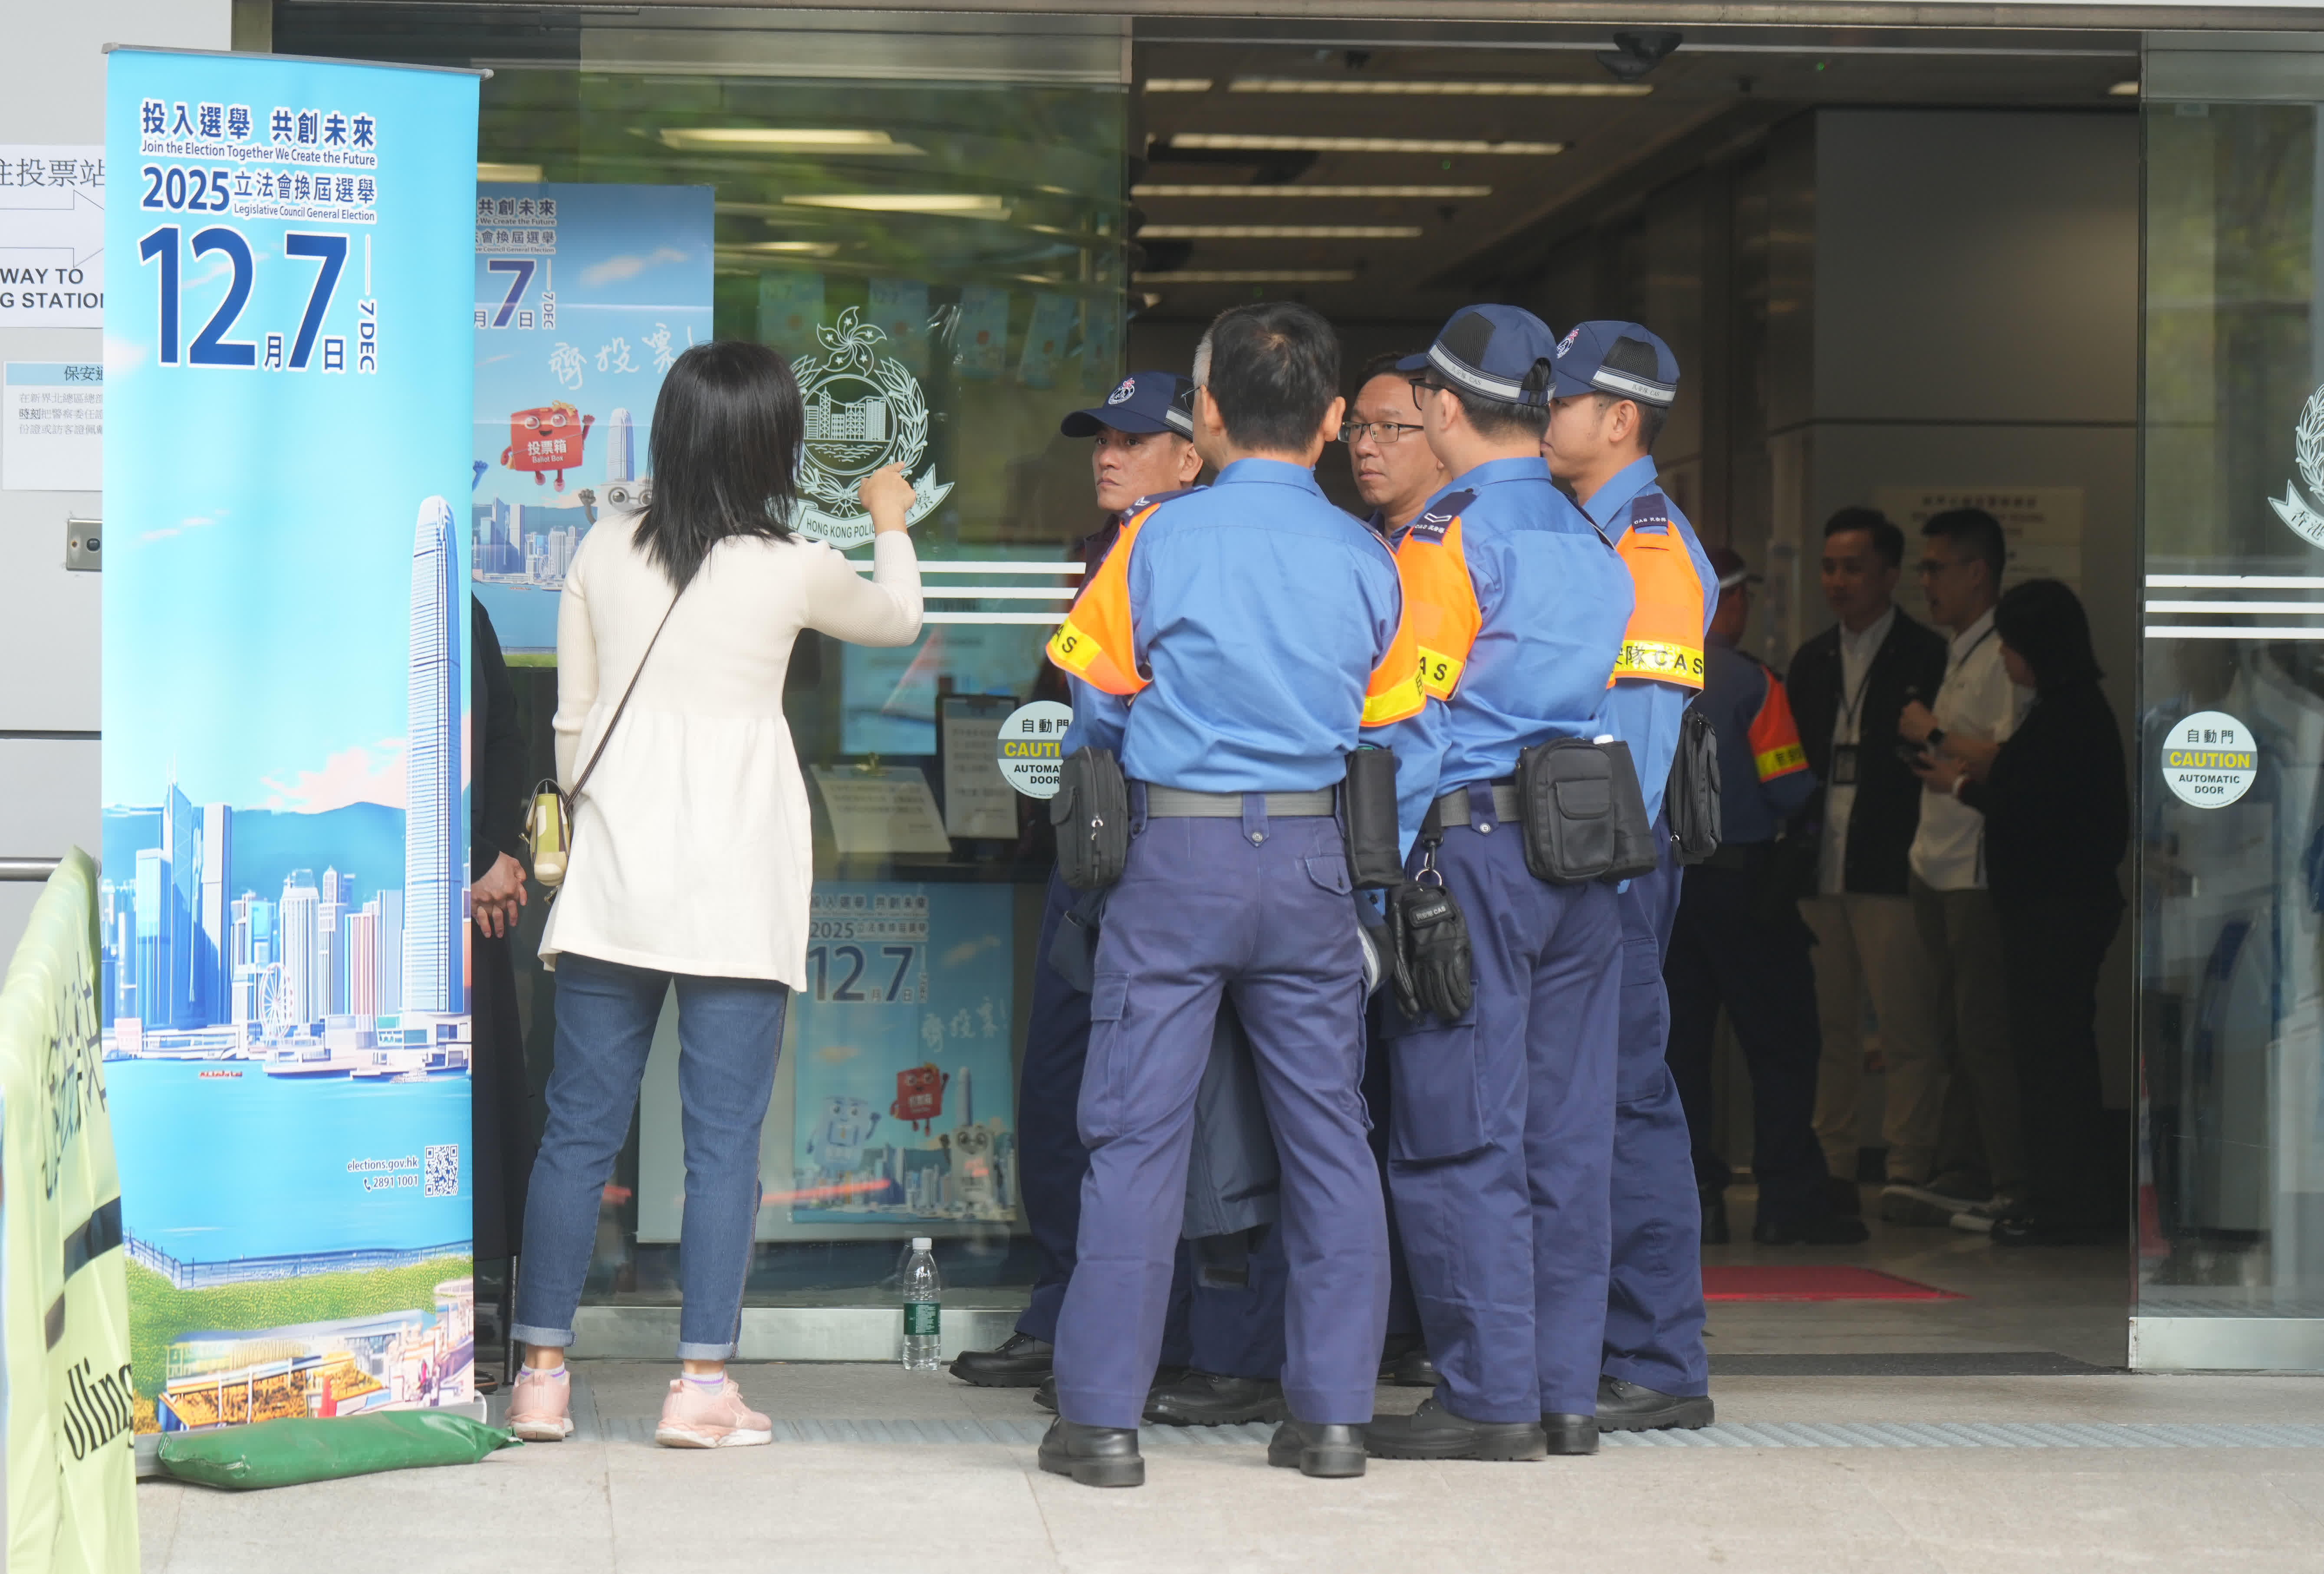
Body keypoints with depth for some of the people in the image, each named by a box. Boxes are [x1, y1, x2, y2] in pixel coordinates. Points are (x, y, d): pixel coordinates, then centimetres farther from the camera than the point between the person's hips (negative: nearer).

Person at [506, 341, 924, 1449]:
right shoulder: (790, 570, -5)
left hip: (613, 871, 3)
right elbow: (897, 620, 17)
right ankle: (701, 1384, 0)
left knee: (578, 1128, 7)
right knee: (723, 1138, 1)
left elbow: (572, 719, 9)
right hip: (736, 883, -3)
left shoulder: (604, 555, 3)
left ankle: (542, 1372, 8)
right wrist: (891, 525, 35)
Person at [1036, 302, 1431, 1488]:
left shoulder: (1160, 539, -5)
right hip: (1312, 858, 3)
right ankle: (1333, 1412, 11)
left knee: (1137, 1135, 0)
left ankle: (1102, 1414, 0)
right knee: (1326, 1134, 10)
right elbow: (1392, 738, 7)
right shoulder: (1365, 560, 2)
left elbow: (1098, 706, 3)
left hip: (1177, 853, -2)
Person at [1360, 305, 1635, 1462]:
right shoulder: (1594, 541, 13)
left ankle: (1490, 1399, -2)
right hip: (1583, 856, 7)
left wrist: (1379, 882, -8)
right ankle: (1566, 1391, 13)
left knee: (1460, 1140, -3)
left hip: (1469, 847, -7)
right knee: (1564, 1136, 10)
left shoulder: (1449, 538, -8)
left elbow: (1406, 721, -11)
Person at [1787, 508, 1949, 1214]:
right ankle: (1832, 1172, 11)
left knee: (1906, 1033, -5)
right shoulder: (1811, 661, 18)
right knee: (1827, 1029, 6)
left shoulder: (1926, 656, -1)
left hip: (1892, 871, -6)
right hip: (1818, 872, 6)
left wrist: (1925, 859, -12)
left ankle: (1907, 1173, -1)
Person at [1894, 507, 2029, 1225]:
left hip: (1982, 870, -10)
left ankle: (2016, 1188, -1)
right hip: (1939, 863, 10)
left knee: (1986, 1032, -6)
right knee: (1952, 1027, 11)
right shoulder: (1957, 654, 18)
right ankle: (1958, 1178, 15)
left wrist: (1933, 734, -12)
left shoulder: (2007, 655, -13)